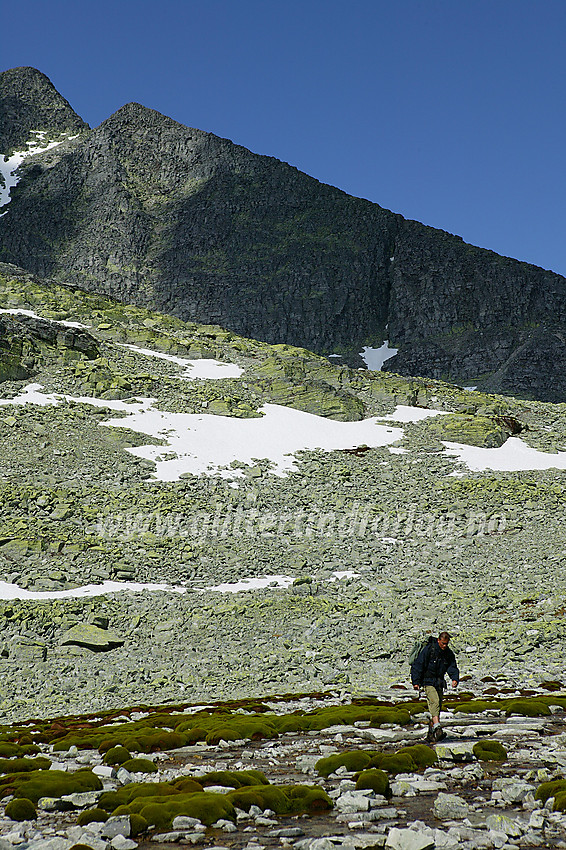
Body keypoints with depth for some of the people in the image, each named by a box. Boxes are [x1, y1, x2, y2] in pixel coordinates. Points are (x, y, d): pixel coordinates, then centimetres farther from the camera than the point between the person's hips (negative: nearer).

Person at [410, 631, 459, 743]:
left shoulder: (449, 654, 4)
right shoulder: (428, 650, -14)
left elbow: (453, 668, 4)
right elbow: (418, 665, -12)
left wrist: (455, 679, -17)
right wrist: (416, 682, -15)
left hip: (439, 683, 6)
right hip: (428, 681, -6)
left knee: (438, 707, 6)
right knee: (435, 702, -24)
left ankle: (430, 735, 16)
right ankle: (437, 729, -38)